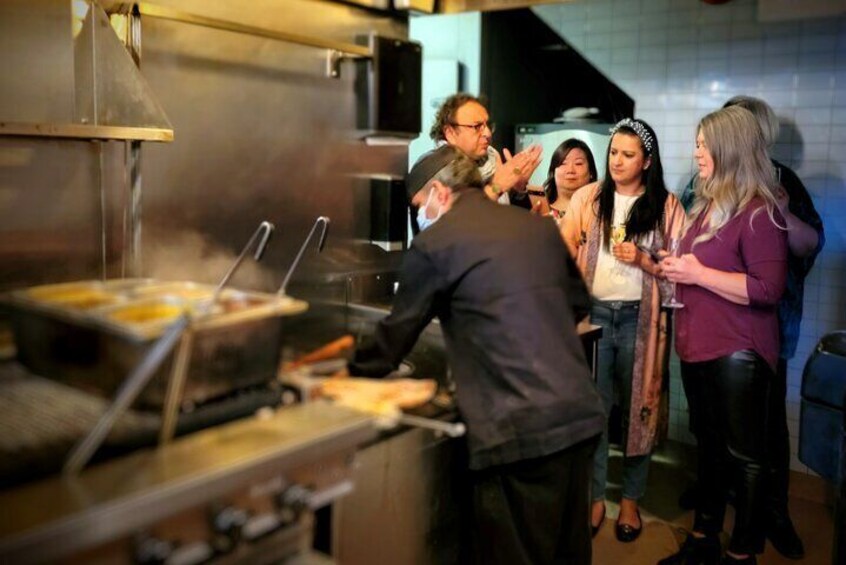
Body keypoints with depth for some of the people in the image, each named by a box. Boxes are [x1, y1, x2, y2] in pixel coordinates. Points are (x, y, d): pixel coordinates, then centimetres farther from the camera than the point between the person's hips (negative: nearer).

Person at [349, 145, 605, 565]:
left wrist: (355, 373, 21)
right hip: (581, 414, 7)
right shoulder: (539, 226, 11)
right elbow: (578, 302, 21)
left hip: (519, 429, -6)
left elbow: (398, 330, 5)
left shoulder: (433, 244, -5)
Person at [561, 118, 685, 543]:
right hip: (594, 312, 1)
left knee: (637, 408, 9)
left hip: (639, 317, 0)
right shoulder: (587, 198, 3)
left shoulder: (665, 205, 0)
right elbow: (564, 248, -2)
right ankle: (594, 497, 20)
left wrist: (642, 259, -15)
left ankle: (631, 500, 25)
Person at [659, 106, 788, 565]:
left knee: (744, 453, 5)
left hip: (737, 352, -8)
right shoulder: (706, 205, 13)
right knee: (709, 445, 17)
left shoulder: (758, 211, -14)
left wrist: (698, 274, -19)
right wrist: (678, 269, 7)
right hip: (697, 345, 9)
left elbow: (768, 289, -23)